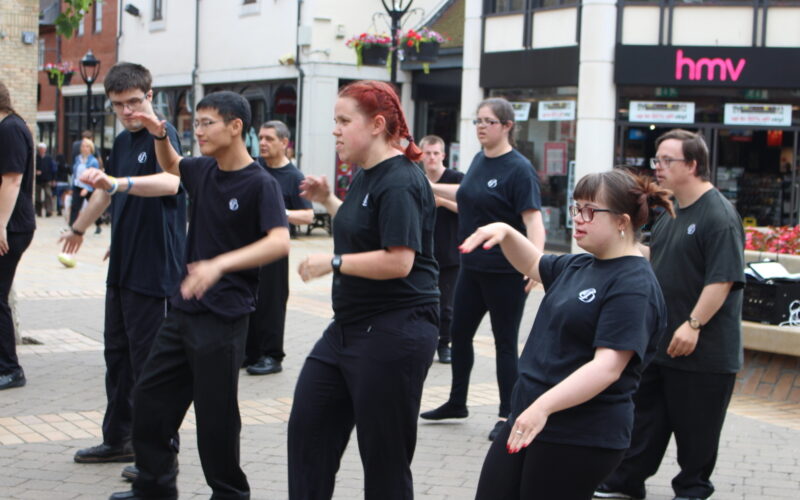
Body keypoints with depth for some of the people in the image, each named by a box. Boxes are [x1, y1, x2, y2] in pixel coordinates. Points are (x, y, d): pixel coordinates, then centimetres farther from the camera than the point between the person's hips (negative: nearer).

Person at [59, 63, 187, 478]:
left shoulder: (163, 135, -12)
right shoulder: (123, 142, 14)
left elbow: (170, 182, -33)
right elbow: (107, 193, 30)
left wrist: (120, 182, -45)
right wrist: (78, 229, 40)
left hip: (154, 268, -9)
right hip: (122, 267, 9)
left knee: (149, 360, -5)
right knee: (117, 352, 15)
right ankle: (118, 439, 26)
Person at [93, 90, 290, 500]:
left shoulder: (261, 185, -14)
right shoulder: (203, 170, 7)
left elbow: (279, 242, -29)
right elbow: (171, 166, 31)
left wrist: (219, 264, -39)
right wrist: (160, 136, 11)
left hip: (223, 316, -8)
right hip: (184, 308, 8)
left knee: (215, 410, -2)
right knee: (150, 396, 11)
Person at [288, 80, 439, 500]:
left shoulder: (399, 182, -18)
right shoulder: (364, 176, 14)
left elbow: (398, 260, -26)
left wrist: (333, 262, -18)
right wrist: (327, 201, 13)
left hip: (393, 334, -10)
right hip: (348, 327, 10)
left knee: (384, 457, 0)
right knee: (307, 428, 12)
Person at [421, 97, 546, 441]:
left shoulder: (518, 168, -15)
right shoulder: (479, 161, 8)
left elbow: (533, 220, -22)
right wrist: (434, 188, 28)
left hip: (505, 272, -8)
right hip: (472, 266, 8)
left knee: (505, 342, 2)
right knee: (459, 334, 16)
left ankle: (508, 415, 12)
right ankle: (457, 403, 31)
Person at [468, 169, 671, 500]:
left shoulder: (633, 286, -16)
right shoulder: (580, 266, 12)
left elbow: (608, 367, -26)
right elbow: (533, 265, 31)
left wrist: (543, 406, -34)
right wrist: (505, 233, 11)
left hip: (581, 438, -9)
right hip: (525, 421, 9)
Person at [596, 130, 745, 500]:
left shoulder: (719, 216, -17)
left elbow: (723, 278, -23)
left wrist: (694, 325, -26)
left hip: (701, 349, -8)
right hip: (656, 340, 9)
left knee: (695, 426, 5)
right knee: (644, 414, 13)